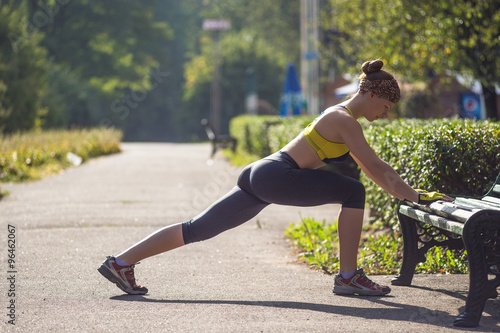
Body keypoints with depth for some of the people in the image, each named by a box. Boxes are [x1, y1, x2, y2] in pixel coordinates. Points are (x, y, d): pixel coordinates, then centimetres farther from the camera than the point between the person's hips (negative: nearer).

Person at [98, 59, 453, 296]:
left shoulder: (340, 115, 22)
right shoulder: (345, 120, -8)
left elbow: (372, 167, 29)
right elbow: (377, 169, -11)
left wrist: (408, 190, 28)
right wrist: (416, 196, -6)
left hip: (262, 174, 9)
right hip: (276, 176, -9)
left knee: (200, 227, 5)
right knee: (353, 192, -6)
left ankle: (121, 262, 3)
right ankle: (348, 277, -5)